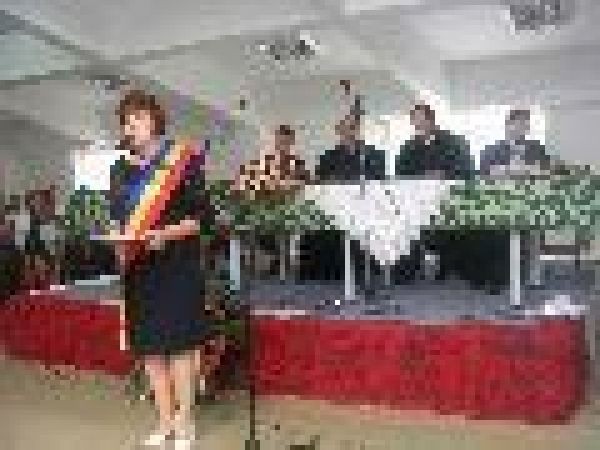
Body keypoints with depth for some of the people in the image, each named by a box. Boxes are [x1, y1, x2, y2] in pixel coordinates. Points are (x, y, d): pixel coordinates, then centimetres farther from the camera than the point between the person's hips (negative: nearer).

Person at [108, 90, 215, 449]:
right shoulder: (120, 170, 12)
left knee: (179, 343, -1)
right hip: (138, 268, 5)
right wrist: (119, 242, -4)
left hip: (177, 264, -5)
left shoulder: (182, 159, -4)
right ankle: (166, 420, 22)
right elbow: (115, 217, 16)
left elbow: (203, 215, -7)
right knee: (149, 346, 9)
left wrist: (167, 233, -20)